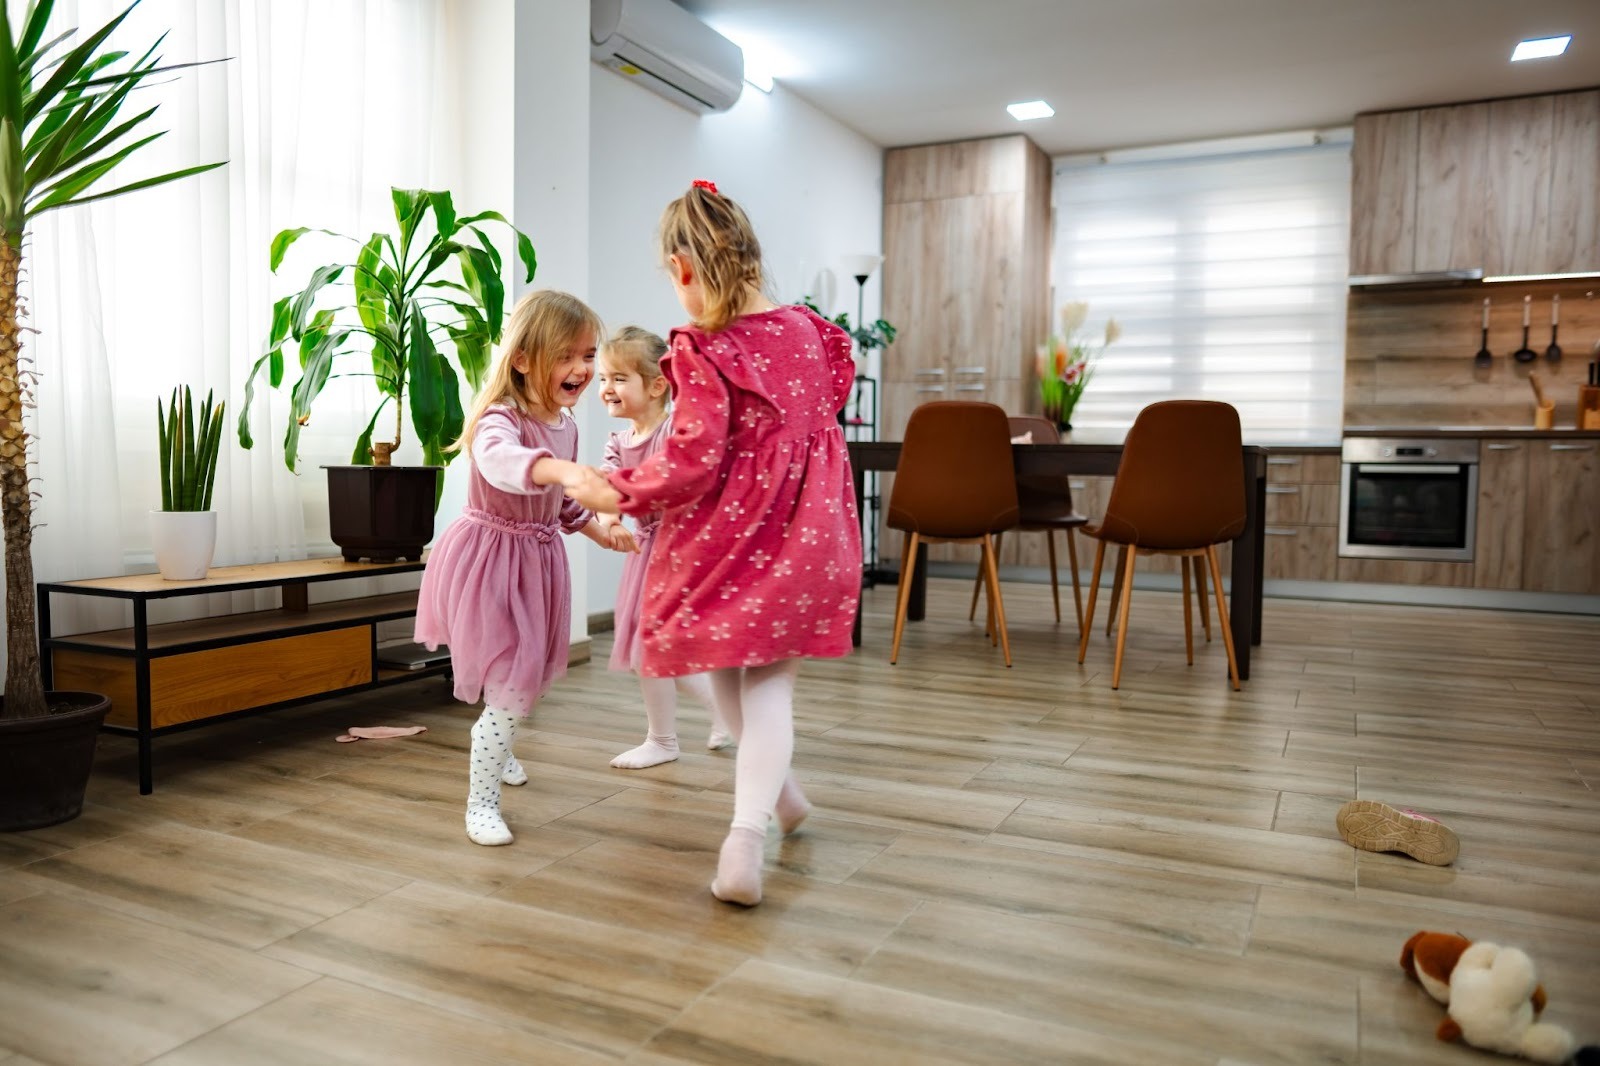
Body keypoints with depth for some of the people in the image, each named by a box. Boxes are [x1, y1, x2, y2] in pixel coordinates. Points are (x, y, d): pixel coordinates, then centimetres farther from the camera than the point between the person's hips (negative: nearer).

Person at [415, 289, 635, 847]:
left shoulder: (565, 424, 2)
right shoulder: (501, 419, -25)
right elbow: (502, 460, -52)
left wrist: (601, 531, 9)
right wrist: (565, 469, -69)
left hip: (537, 559, 8)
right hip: (490, 557, -8)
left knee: (531, 673, 23)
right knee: (511, 684, -9)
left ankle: (495, 750, 52)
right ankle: (481, 801, 8)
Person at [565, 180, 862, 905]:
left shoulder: (700, 353, -14)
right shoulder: (806, 330, 3)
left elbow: (691, 464, -18)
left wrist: (613, 493, -6)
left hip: (725, 540, -4)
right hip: (801, 541, 4)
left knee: (725, 667, 21)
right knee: (770, 683, 9)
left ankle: (779, 790, 38)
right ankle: (746, 835, -3)